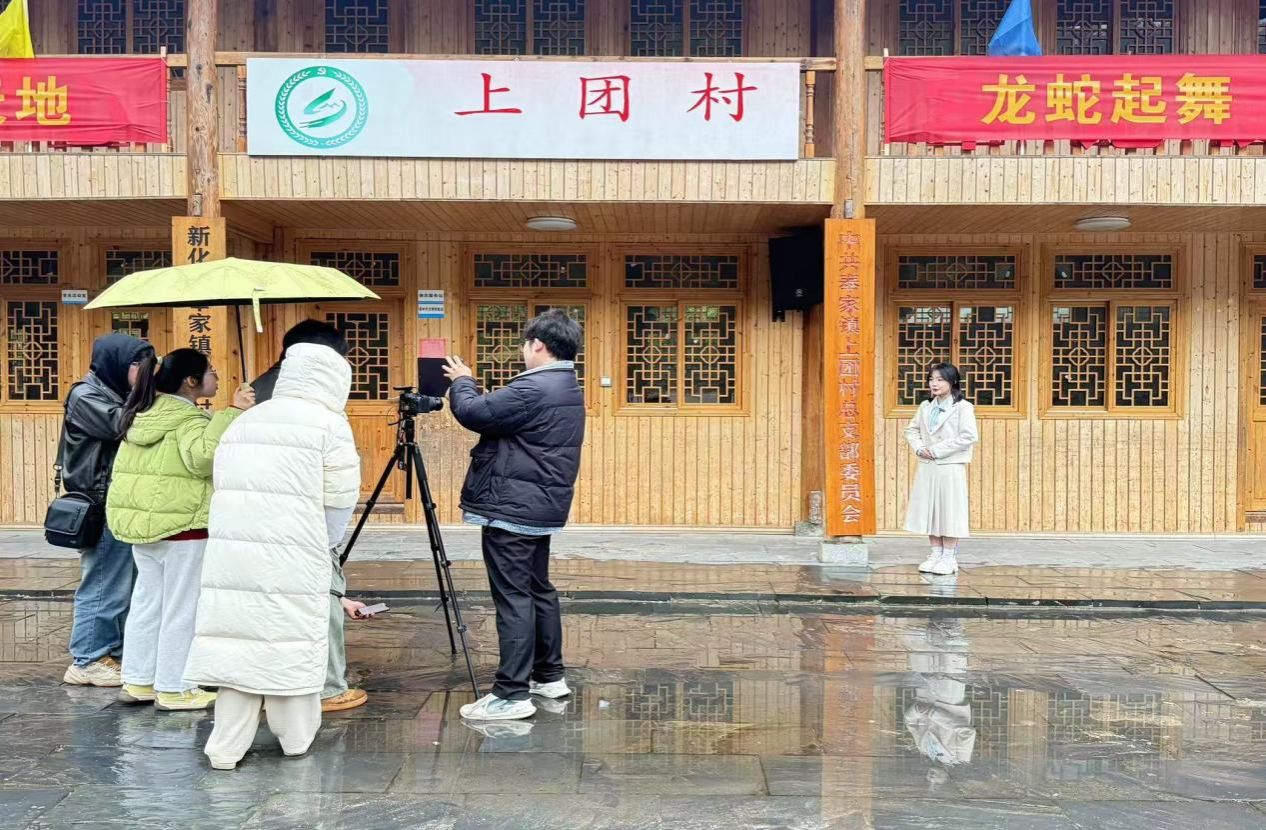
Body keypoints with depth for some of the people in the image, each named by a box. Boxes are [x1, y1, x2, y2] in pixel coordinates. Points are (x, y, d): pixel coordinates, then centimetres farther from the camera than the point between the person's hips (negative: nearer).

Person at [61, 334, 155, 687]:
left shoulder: (115, 395, 20)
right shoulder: (86, 395, -8)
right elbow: (122, 426, -22)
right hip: (103, 509, -9)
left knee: (123, 584, 12)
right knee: (103, 585, -4)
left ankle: (115, 651, 21)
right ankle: (87, 661, 5)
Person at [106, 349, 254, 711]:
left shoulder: (143, 414, 12)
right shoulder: (190, 418, -15)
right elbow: (203, 456, -35)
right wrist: (231, 414, -34)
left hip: (140, 521, 9)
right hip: (182, 525, -8)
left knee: (147, 601, 16)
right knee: (181, 609, 1)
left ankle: (137, 681, 23)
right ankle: (173, 690, 8)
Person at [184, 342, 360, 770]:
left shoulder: (242, 422, 18)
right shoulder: (328, 425, -1)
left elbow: (229, 488, 15)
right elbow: (339, 501, -2)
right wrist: (322, 547, 15)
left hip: (231, 552, 5)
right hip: (292, 561, -5)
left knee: (238, 636, 8)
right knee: (293, 640, 8)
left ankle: (226, 746, 9)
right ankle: (296, 737, 21)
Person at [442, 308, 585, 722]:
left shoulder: (533, 388, -20)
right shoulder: (569, 389, 13)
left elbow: (474, 413, -17)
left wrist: (462, 382, 2)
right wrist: (470, 385, 15)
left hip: (512, 510, -10)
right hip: (544, 509, 10)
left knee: (513, 597, -7)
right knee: (539, 589, 18)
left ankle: (512, 694, -4)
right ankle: (550, 676, 28)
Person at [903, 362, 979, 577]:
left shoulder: (962, 407, -7)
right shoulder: (925, 406, 11)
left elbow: (969, 436, -16)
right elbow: (911, 429, 18)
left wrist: (938, 450, -16)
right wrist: (918, 447, -3)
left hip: (950, 468, -6)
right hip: (926, 467, 6)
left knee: (949, 510, -1)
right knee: (929, 510, 9)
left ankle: (949, 557, 9)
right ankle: (936, 553, 19)